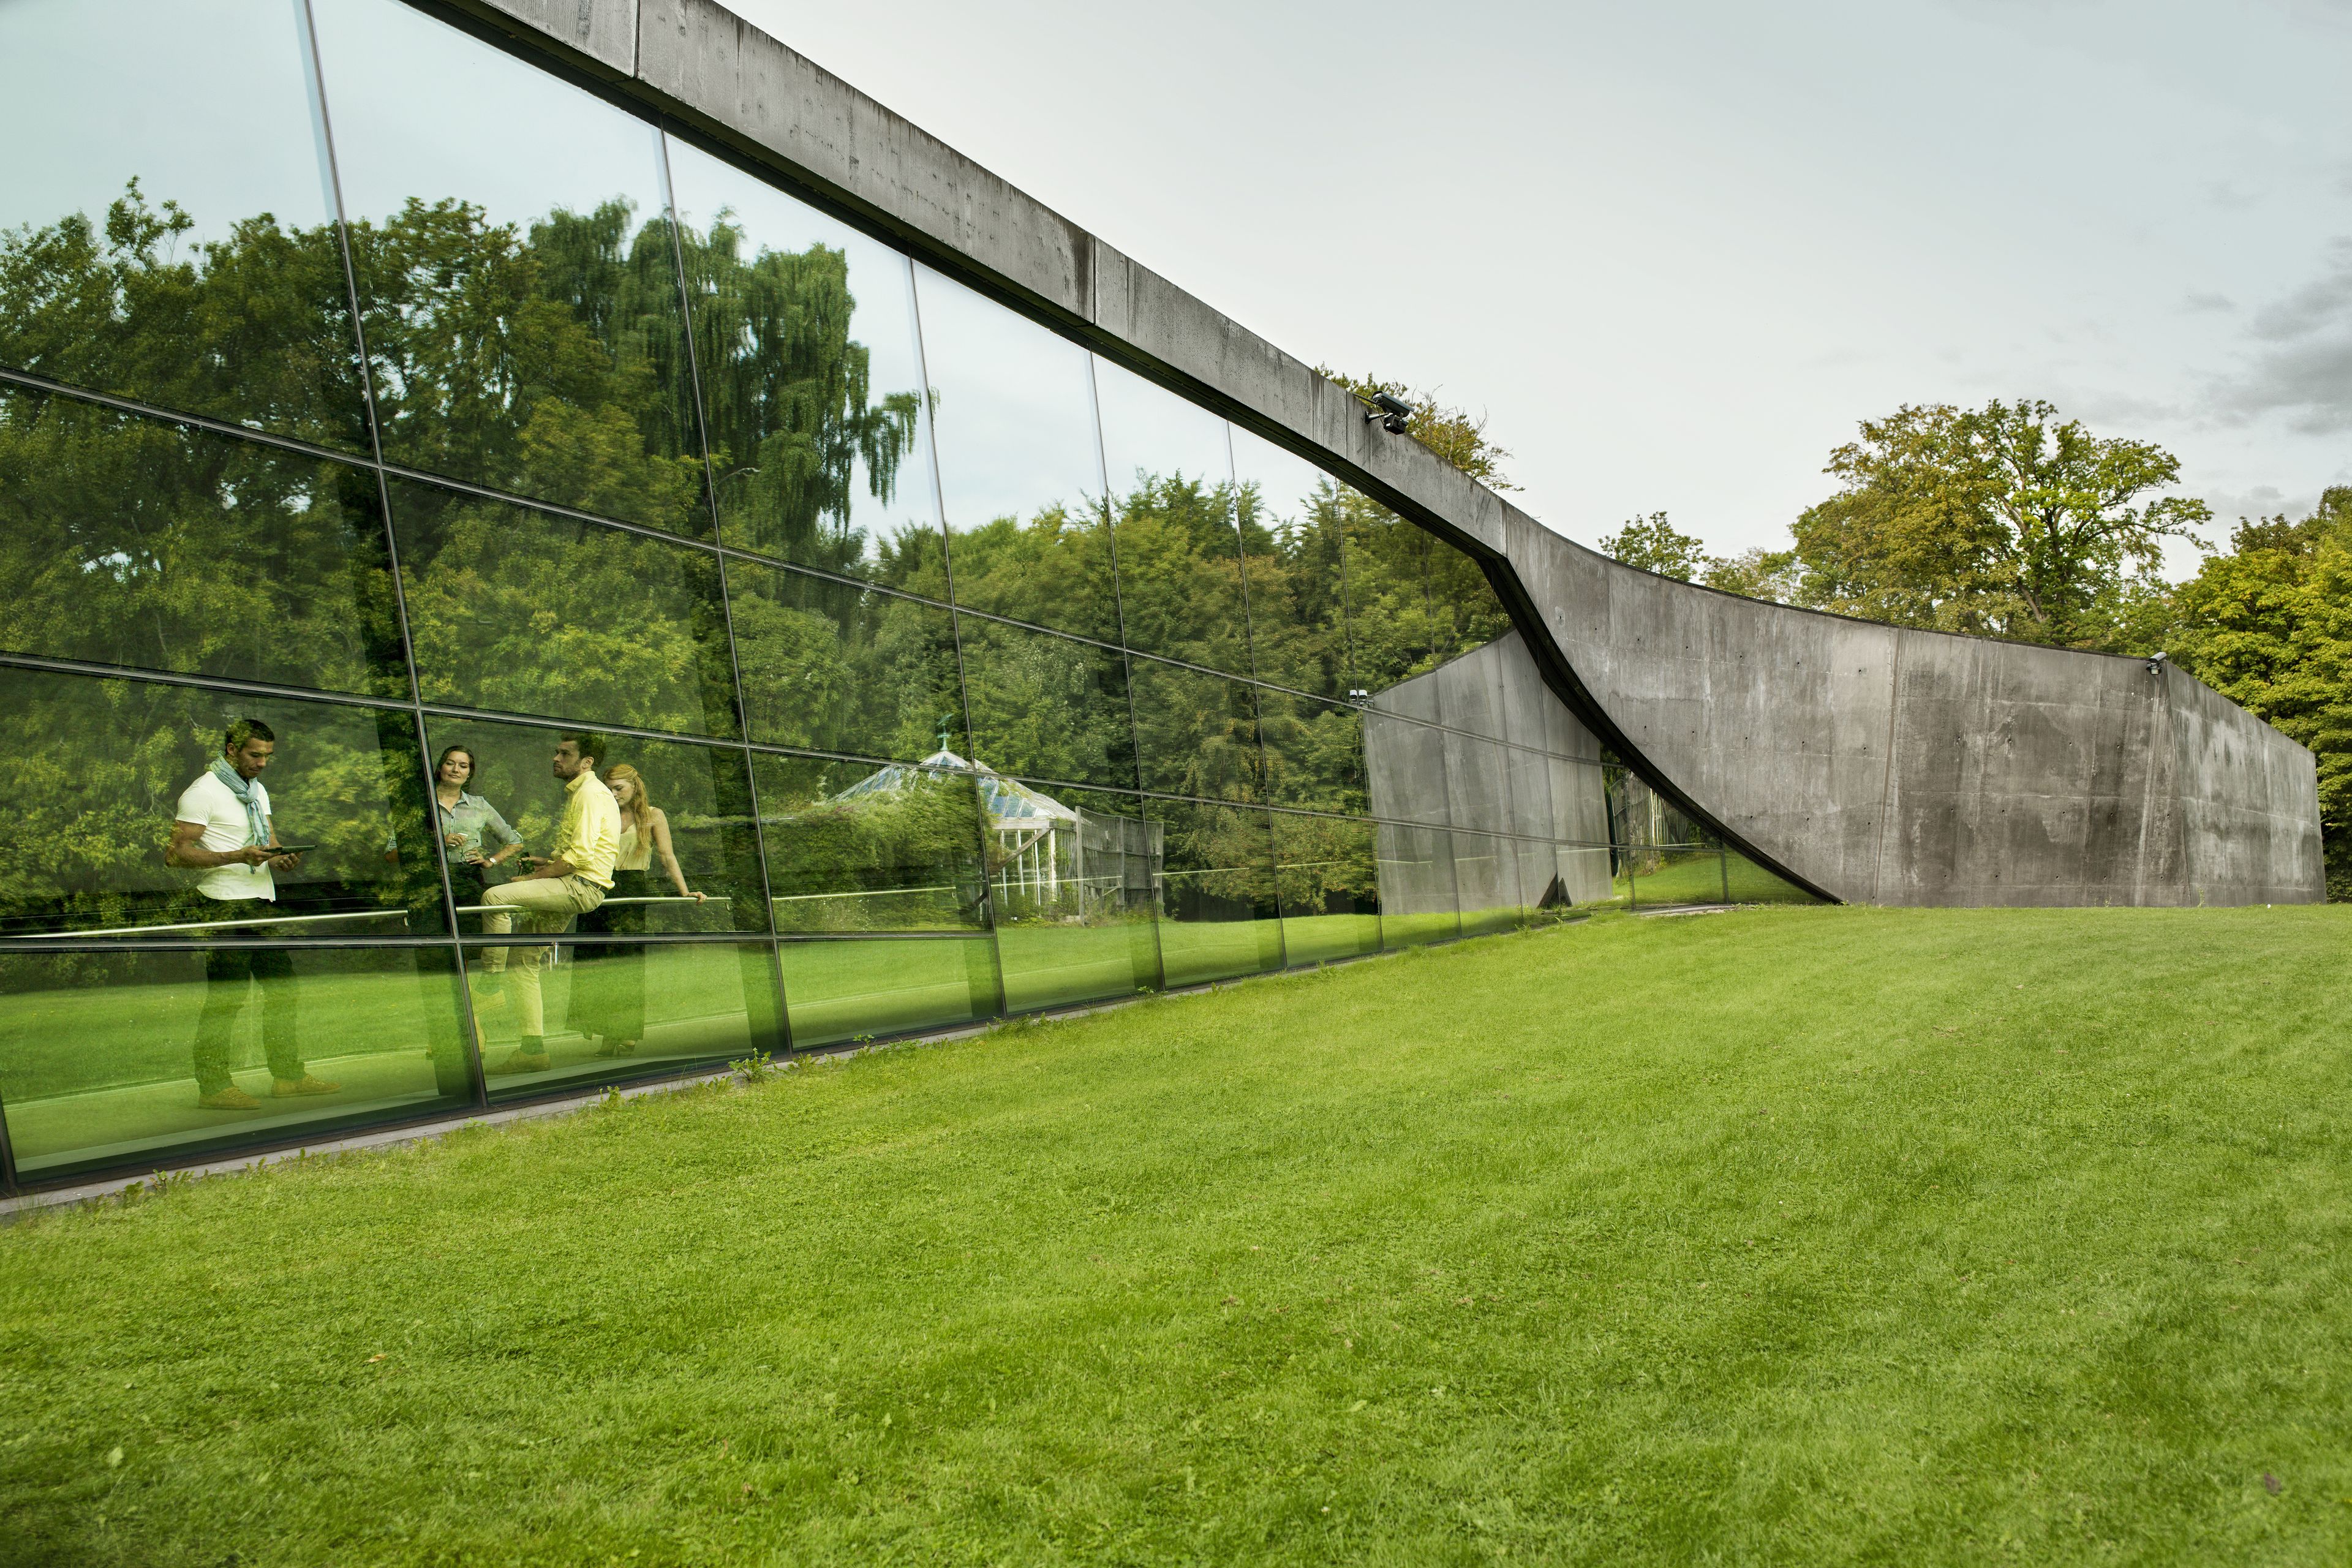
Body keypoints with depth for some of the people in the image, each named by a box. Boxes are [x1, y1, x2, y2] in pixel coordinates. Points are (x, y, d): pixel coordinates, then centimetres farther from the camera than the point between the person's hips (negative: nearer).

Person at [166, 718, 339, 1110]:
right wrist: (238, 857, -23)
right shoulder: (202, 792, -7)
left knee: (281, 988, 10)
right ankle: (213, 1086, -1)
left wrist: (280, 859, -2)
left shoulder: (257, 790, 20)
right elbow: (176, 854, -14)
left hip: (262, 902, 9)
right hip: (226, 905, -8)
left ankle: (288, 1075, 17)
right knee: (226, 997, -7)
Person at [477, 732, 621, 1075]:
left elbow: (580, 855, -19)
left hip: (582, 887, -10)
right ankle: (533, 1050, 5)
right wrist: (548, 862, 14)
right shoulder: (577, 793, 24)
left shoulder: (591, 793, -9)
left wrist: (532, 878, -13)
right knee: (525, 960, 5)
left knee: (495, 897, -23)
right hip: (569, 890, 10)